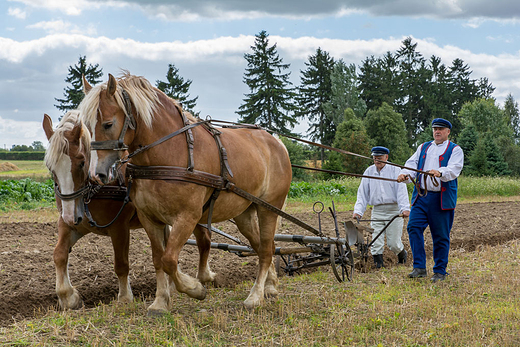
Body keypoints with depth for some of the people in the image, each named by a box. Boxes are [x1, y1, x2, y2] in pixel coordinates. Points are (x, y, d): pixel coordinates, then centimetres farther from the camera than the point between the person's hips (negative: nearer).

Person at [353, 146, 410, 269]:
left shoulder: (395, 170, 1)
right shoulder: (369, 172, 13)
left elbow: (401, 191, -9)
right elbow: (362, 194, 12)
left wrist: (405, 208, -23)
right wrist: (358, 211, -1)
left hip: (394, 210, -3)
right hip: (377, 211, 3)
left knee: (393, 243, -3)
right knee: (376, 242, -7)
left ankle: (402, 254, 28)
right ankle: (378, 265, -1)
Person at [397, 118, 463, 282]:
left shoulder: (455, 150, 4)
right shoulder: (423, 148, 20)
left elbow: (454, 170, -12)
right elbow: (412, 164, 8)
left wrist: (440, 173, -34)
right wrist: (405, 174, -15)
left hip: (442, 199, -4)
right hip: (421, 196, 4)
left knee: (441, 236, 1)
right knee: (414, 227, -13)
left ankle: (440, 271, 14)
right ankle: (419, 267, -9)